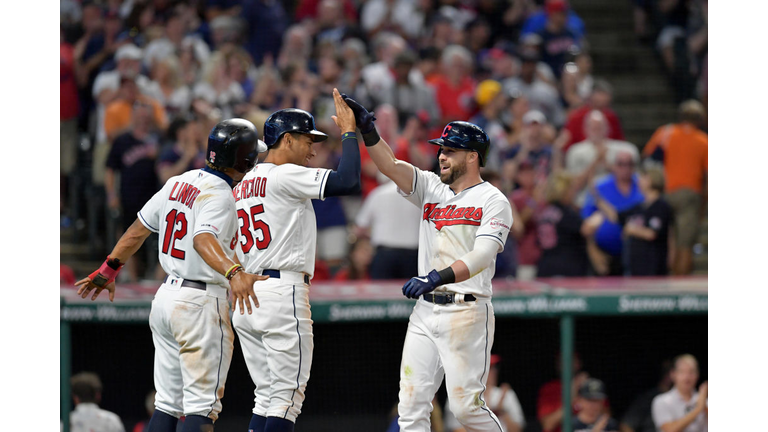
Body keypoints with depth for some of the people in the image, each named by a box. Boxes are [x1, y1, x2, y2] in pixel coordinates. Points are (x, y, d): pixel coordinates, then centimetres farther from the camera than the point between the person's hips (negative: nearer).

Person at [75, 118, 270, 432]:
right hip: (201, 304, -8)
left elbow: (139, 229, 16)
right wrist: (233, 273, -52)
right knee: (203, 405, -7)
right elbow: (203, 240, -35)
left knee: (168, 403, 13)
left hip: (166, 297, 8)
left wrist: (109, 270, 27)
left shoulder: (179, 183, 10)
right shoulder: (219, 195, -16)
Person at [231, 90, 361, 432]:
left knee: (268, 397, 12)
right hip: (282, 292, -9)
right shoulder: (286, 175, -8)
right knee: (286, 396, -7)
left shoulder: (244, 184, 19)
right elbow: (348, 181, -18)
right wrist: (348, 132, -6)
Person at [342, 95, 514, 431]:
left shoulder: (493, 201, -5)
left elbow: (482, 257, -19)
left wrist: (437, 277, -32)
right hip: (425, 312, 6)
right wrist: (366, 129, -16)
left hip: (466, 312, -6)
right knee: (411, 405, -1)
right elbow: (391, 165, 1)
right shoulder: (431, 188, 14)